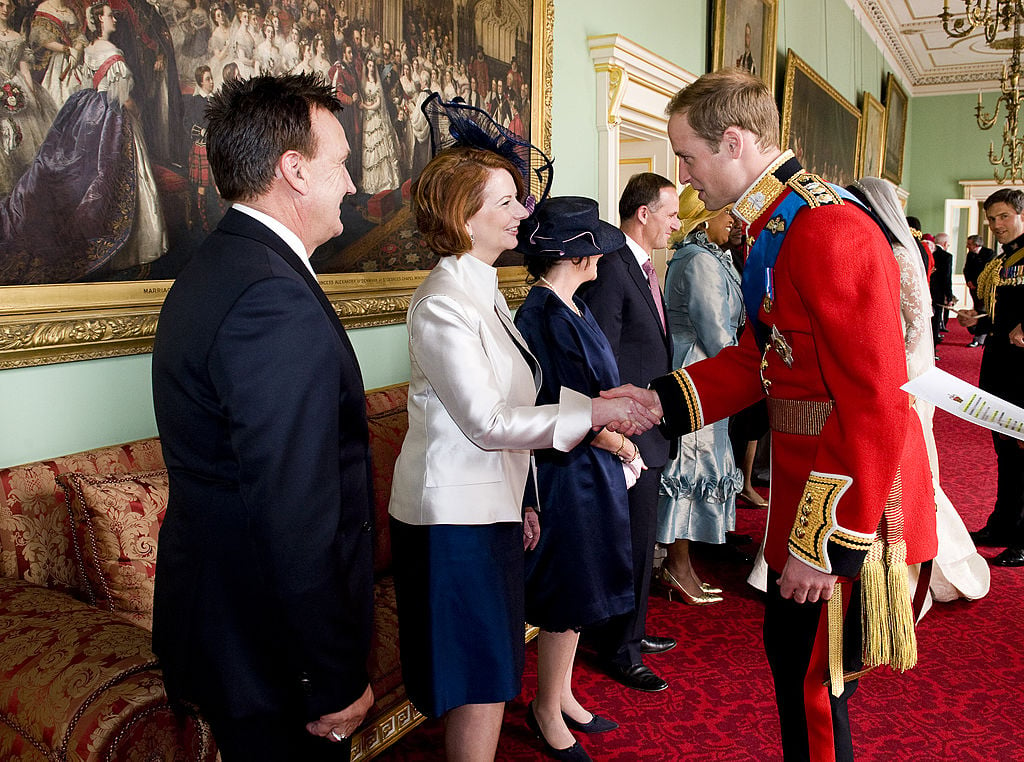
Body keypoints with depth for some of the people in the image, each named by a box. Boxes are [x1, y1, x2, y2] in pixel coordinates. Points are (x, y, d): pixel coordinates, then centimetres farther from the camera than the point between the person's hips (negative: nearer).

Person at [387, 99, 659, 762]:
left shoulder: (484, 290, 11)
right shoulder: (443, 303, -18)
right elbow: (486, 421, -21)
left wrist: (522, 499, 16)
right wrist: (591, 413, -19)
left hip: (493, 502, 9)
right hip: (454, 513, -9)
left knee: (490, 675, 19)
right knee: (482, 682, 3)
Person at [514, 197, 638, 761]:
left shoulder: (572, 307, 9)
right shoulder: (540, 315, -21)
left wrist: (617, 442, 6)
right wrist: (611, 439, -10)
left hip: (593, 468, 9)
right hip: (565, 474, -9)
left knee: (578, 595, 20)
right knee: (567, 600, 6)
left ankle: (562, 696, 37)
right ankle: (547, 711, 27)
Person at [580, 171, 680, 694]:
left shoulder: (644, 269, 12)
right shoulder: (611, 270, -19)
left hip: (650, 432, 10)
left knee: (640, 539, 20)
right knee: (631, 543, 2)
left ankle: (631, 631, 37)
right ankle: (619, 652, 19)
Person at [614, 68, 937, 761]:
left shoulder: (830, 230, -23)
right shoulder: (777, 227, 10)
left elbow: (876, 405, -25)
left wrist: (826, 543, -22)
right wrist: (659, 400, 3)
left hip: (846, 513, -10)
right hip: (804, 488, 10)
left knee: (812, 686, 6)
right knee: (790, 655, 23)